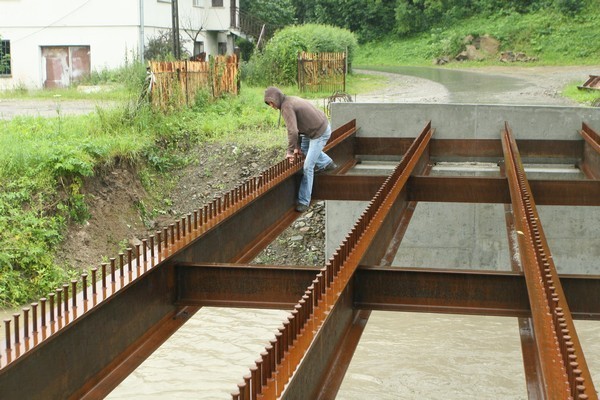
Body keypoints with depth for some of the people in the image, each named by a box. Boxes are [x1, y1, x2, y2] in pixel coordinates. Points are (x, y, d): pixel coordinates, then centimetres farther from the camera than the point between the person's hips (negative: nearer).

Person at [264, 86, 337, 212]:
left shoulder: (286, 107, -23)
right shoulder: (291, 100, 8)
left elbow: (292, 131, -31)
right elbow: (297, 127, 12)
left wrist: (290, 151, -20)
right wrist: (297, 146, 11)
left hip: (320, 133, -10)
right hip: (321, 125, 10)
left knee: (308, 167, -8)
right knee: (304, 147, 33)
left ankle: (304, 201, -4)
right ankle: (327, 163, 45)